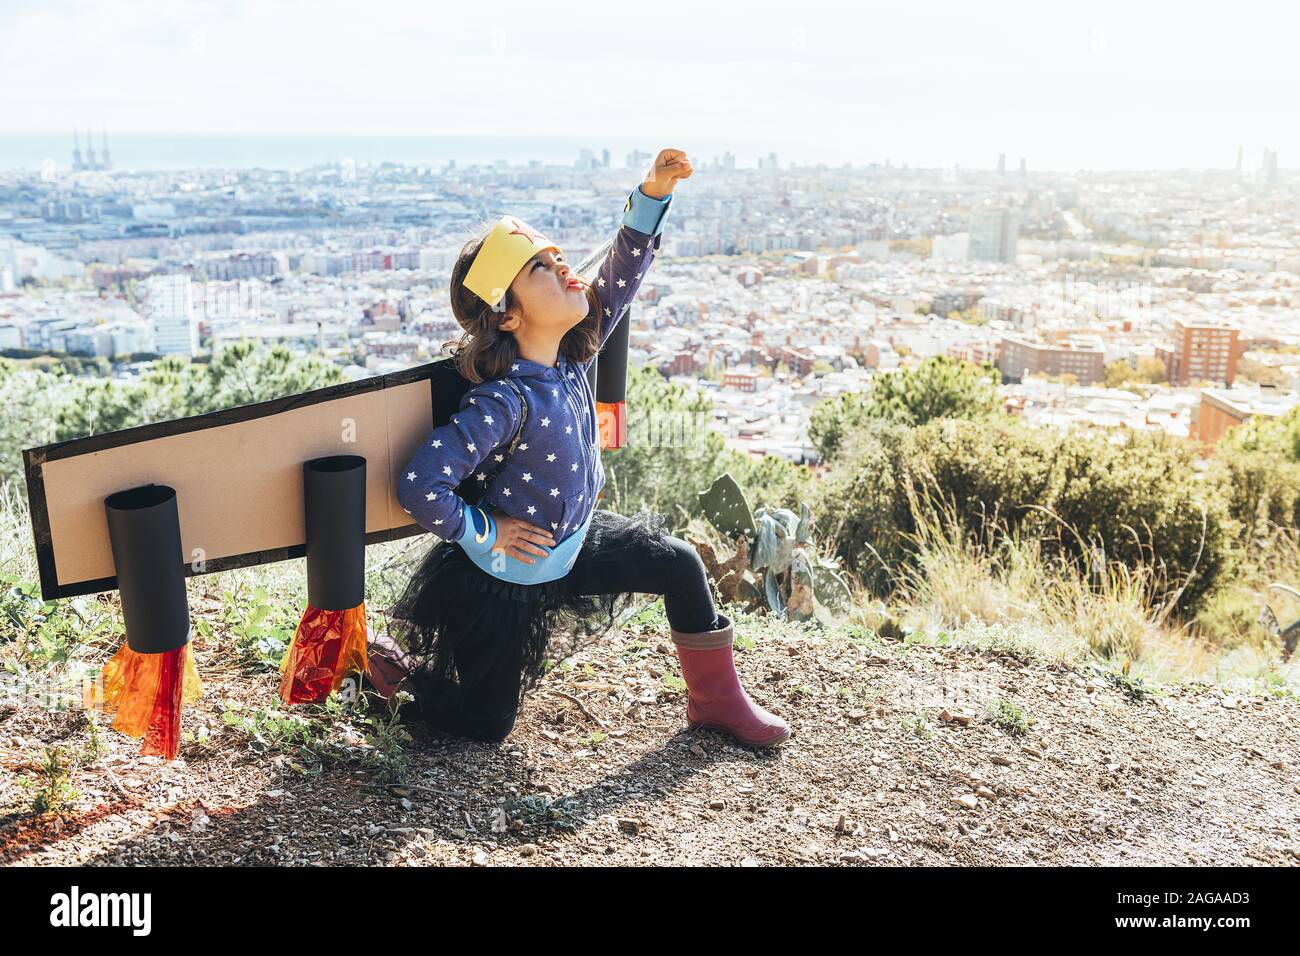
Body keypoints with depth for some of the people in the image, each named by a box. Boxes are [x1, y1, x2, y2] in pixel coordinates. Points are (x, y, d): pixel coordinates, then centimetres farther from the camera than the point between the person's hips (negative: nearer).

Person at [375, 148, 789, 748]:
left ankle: (717, 699, 25)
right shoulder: (505, 401, -34)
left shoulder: (570, 354, -12)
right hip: (502, 576, -7)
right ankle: (391, 662, 31)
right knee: (486, 724, 7)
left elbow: (621, 275, -8)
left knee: (680, 565, 7)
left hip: (571, 541, 7)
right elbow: (419, 485, -39)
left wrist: (654, 192, -22)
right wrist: (484, 536, -24)